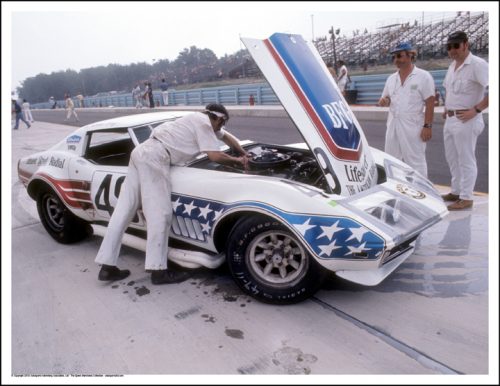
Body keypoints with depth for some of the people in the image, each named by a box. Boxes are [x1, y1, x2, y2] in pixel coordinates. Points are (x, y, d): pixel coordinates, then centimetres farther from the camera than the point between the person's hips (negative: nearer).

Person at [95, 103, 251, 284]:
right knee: (160, 213, -9)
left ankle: (108, 267, 10)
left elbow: (227, 137, 39)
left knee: (124, 210, 6)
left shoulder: (200, 119, 26)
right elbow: (216, 156, -5)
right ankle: (158, 271, -5)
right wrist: (238, 161, 11)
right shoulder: (203, 123, -2)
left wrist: (245, 154, 36)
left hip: (143, 152, 10)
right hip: (155, 157, -10)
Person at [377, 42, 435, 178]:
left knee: (415, 162, -3)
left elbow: (430, 103, -9)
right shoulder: (391, 78, 12)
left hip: (413, 126, -6)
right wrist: (384, 101, -7)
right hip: (393, 125, 6)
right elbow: (386, 98, 19)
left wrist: (427, 126, -16)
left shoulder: (423, 76, -5)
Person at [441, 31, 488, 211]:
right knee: (452, 158, 17)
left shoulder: (477, 64, -14)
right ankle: (456, 192, 30)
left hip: (466, 121, -9)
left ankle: (466, 198, 8)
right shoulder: (452, 66, 13)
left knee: (466, 160, -2)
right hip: (450, 119, 9)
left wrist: (476, 110, -24)